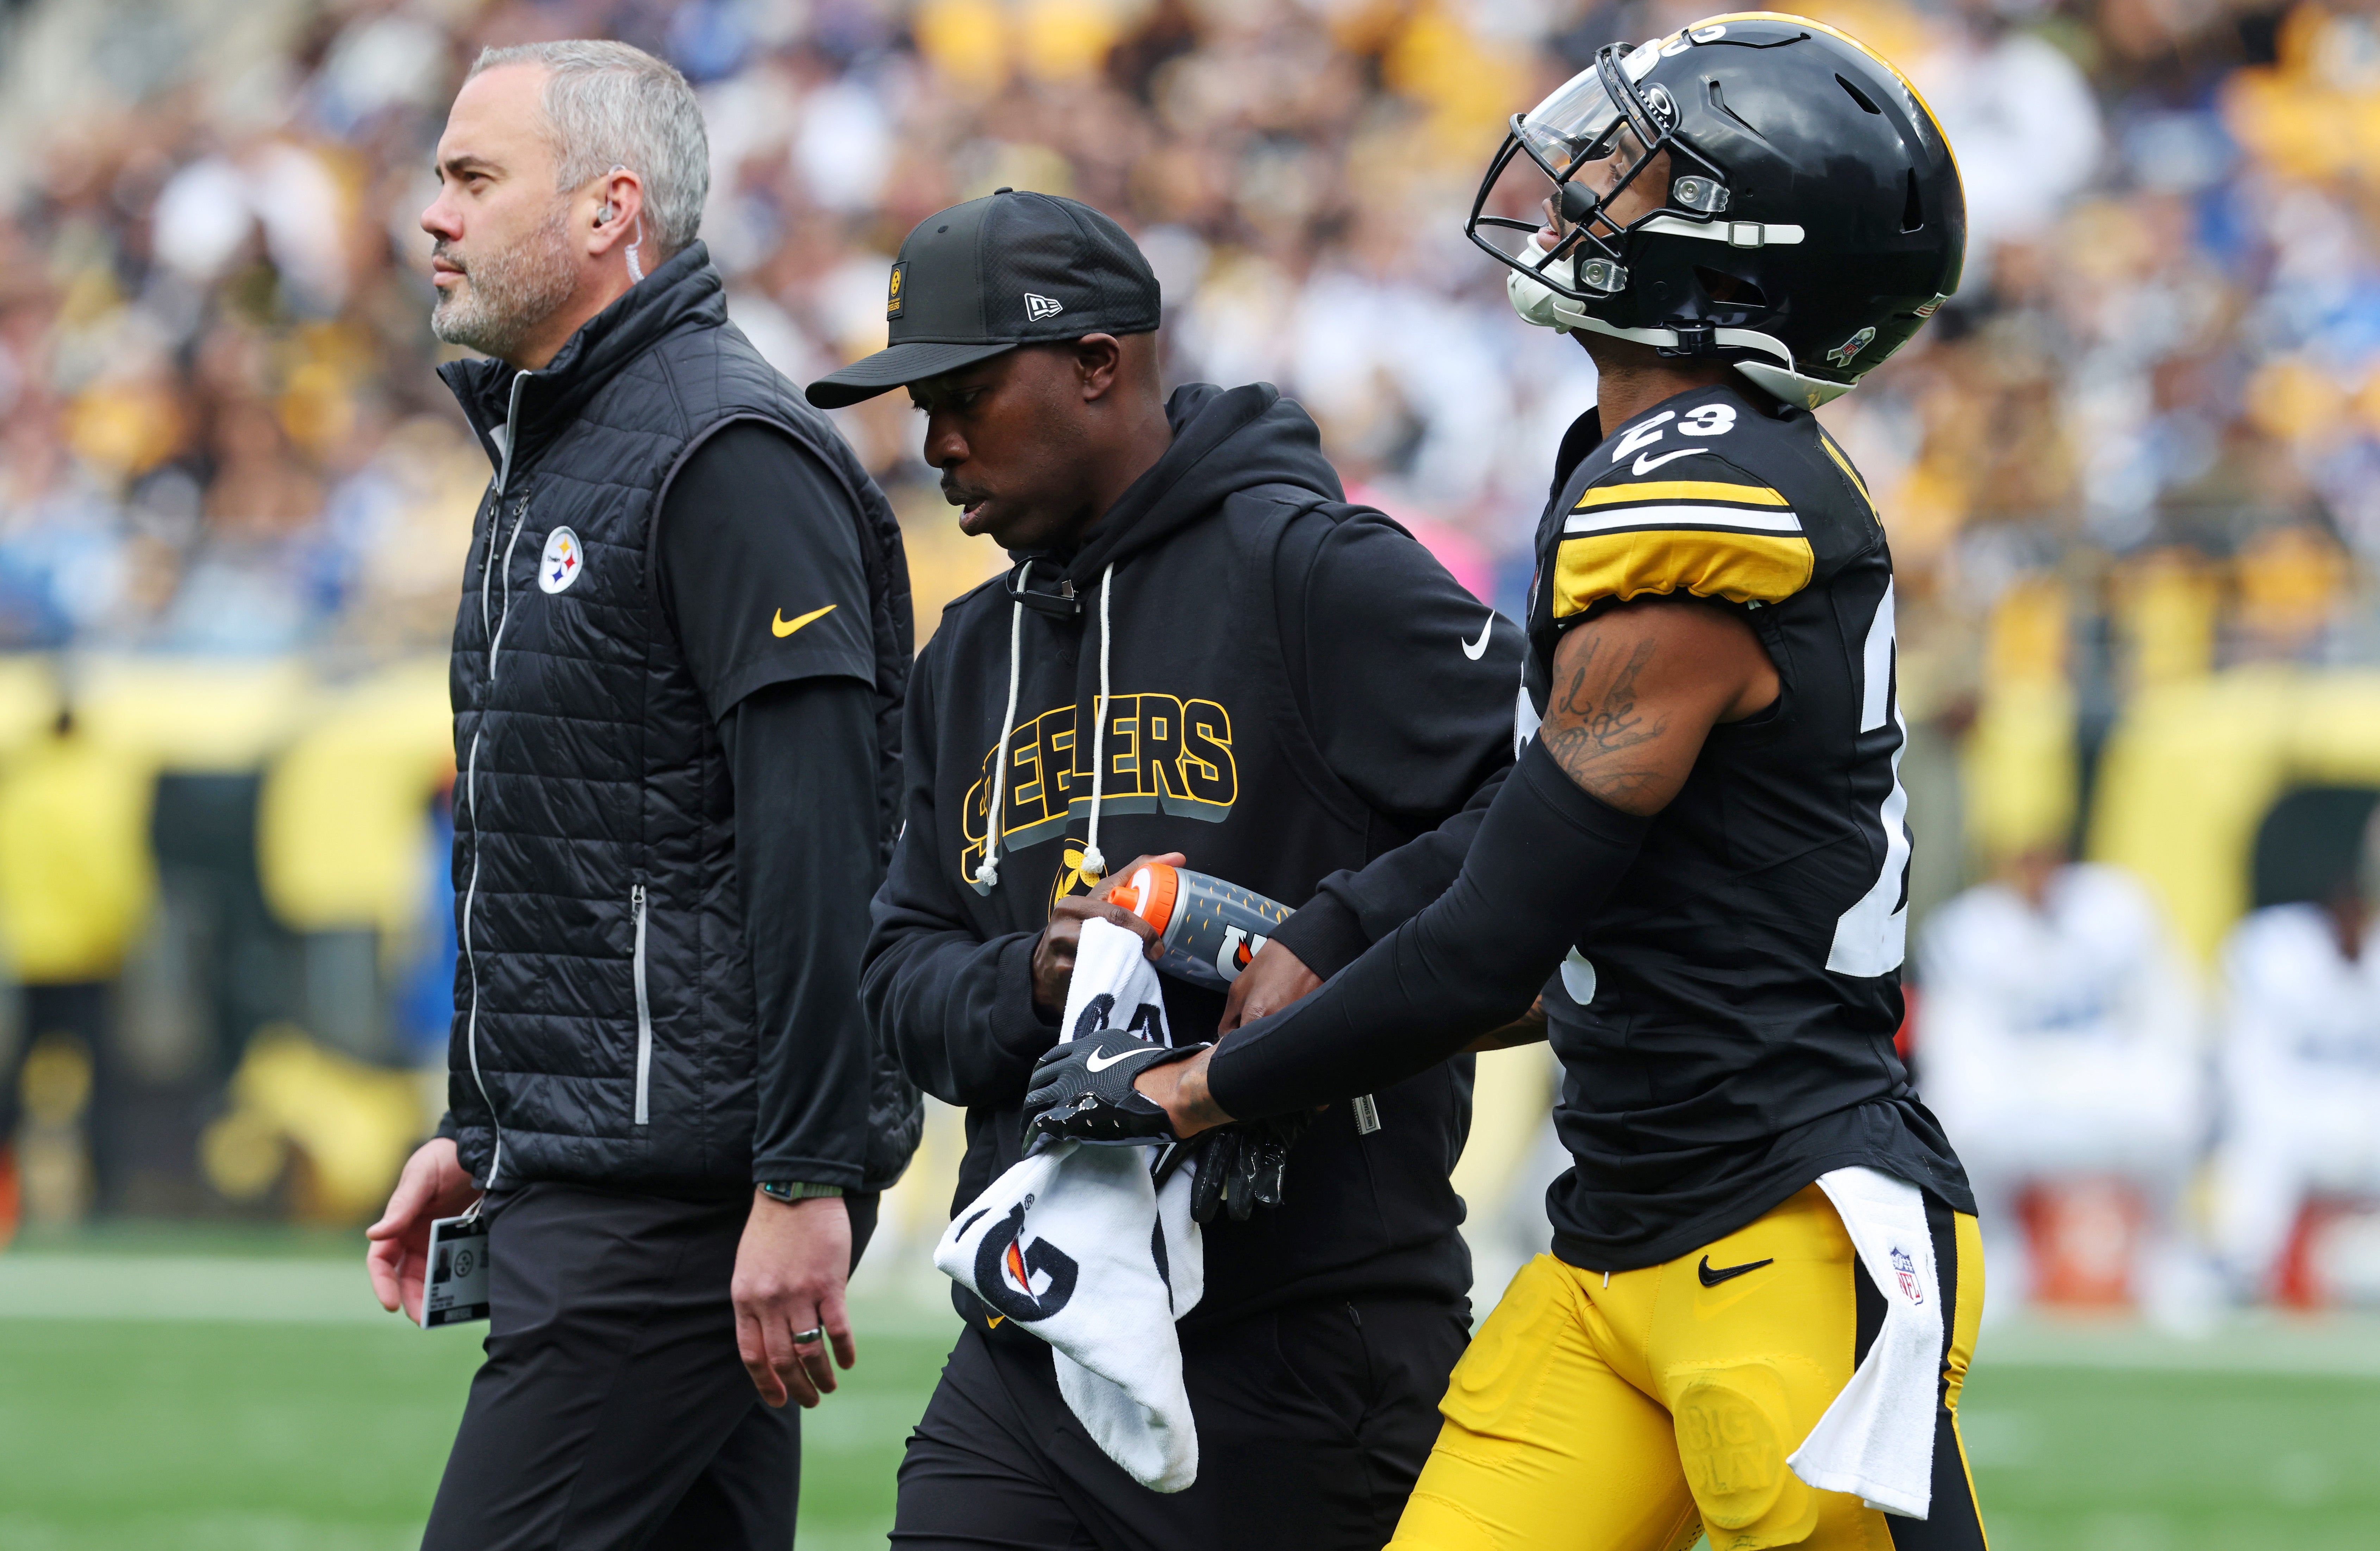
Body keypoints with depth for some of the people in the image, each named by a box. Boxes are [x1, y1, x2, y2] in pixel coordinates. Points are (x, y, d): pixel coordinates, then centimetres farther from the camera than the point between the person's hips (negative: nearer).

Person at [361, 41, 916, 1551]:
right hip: (580, 1176, 10)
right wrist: (476, 1131, 25)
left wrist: (807, 1183, -24)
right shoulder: (549, 458, 20)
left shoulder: (730, 454, -13)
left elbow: (817, 842, -20)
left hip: (688, 1187, -10)